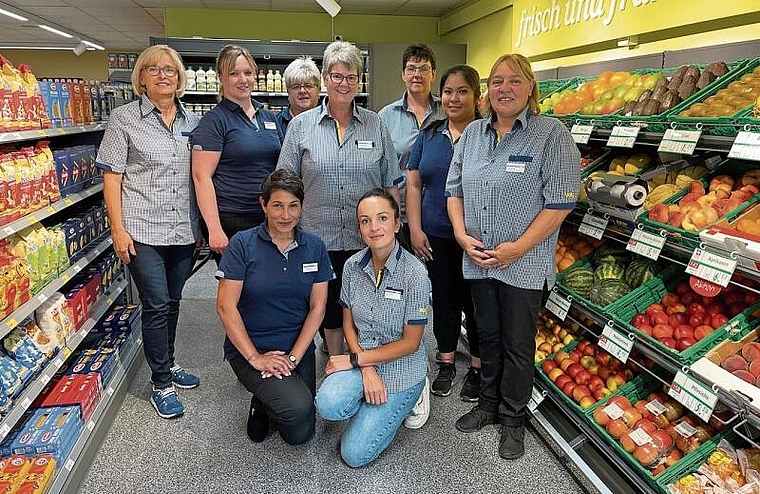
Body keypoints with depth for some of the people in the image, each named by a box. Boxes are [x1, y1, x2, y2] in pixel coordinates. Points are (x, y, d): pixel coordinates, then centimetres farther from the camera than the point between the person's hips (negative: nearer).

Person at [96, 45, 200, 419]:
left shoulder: (192, 121, 10)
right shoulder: (124, 118, -2)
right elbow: (112, 177, -4)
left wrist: (204, 224, 10)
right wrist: (118, 229, -10)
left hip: (184, 229, 4)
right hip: (143, 230, -4)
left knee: (172, 302, 16)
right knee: (156, 306, -1)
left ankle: (167, 363, 35)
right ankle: (161, 384, 13)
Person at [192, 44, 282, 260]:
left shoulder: (268, 116, 13)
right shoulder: (214, 120, -6)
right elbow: (202, 177, -12)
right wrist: (214, 229, -19)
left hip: (269, 218, 6)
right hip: (231, 220, -6)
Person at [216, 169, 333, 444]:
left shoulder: (314, 248, 1)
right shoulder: (242, 244, -9)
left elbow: (317, 308, 0)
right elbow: (226, 307, -11)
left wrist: (293, 357, -10)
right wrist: (255, 358, -15)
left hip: (299, 348, 4)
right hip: (249, 348, -3)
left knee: (300, 434, -5)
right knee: (297, 407, -25)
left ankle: (264, 400, 26)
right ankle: (262, 401, 10)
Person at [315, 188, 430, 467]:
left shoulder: (414, 274, -20)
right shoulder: (353, 266, -5)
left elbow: (410, 342, -14)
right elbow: (348, 323, 3)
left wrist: (354, 360, -14)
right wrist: (367, 369, -13)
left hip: (401, 368, -3)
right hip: (362, 359, 4)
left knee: (354, 454, -7)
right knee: (329, 405, -28)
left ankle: (398, 403, 19)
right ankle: (369, 403, 6)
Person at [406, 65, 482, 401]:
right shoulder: (429, 136, 8)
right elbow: (413, 184, 8)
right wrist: (415, 229, 0)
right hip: (435, 236, 4)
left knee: (474, 302, 8)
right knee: (443, 300, 15)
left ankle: (477, 369, 27)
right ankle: (446, 364, 33)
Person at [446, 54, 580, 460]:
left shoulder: (552, 134, -8)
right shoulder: (473, 133, 9)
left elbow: (560, 201, -13)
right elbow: (454, 189, 10)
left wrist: (518, 248, -17)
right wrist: (462, 235, -4)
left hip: (525, 264, -4)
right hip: (477, 259, 5)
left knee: (517, 343, 9)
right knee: (487, 335, 18)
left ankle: (512, 419, 29)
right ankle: (488, 403, 38)